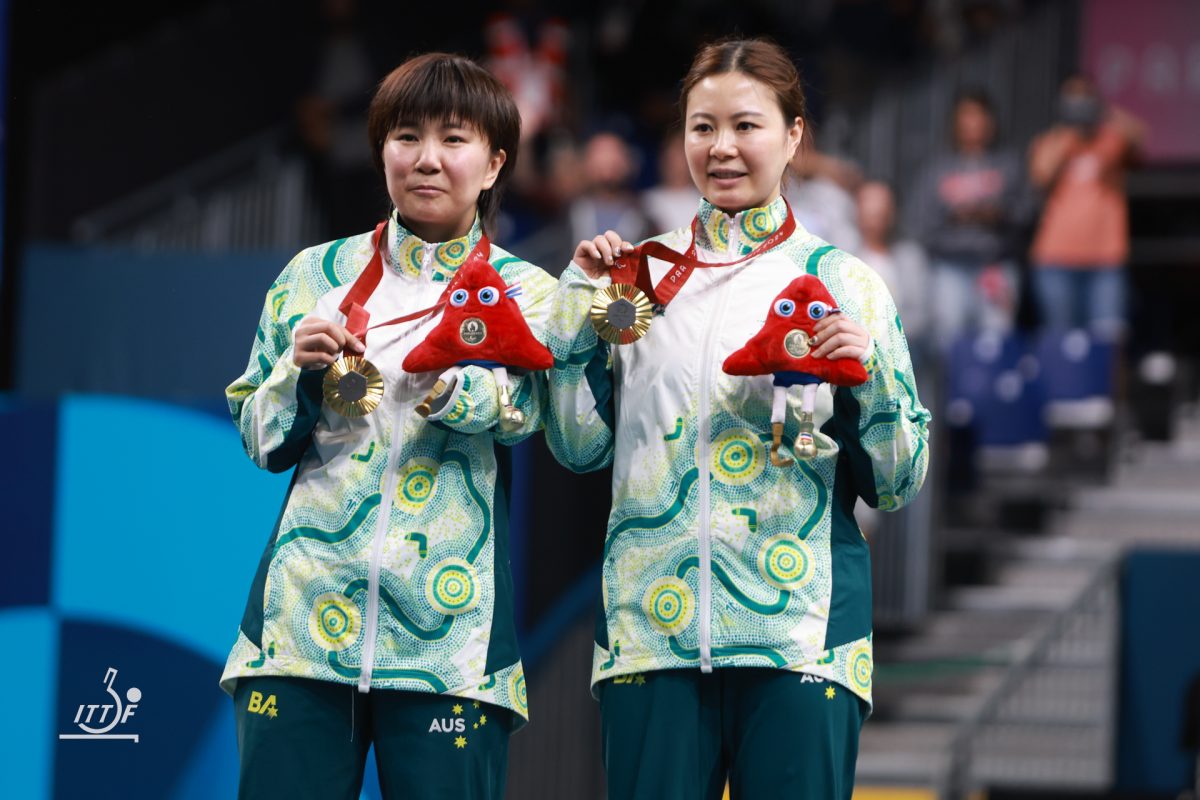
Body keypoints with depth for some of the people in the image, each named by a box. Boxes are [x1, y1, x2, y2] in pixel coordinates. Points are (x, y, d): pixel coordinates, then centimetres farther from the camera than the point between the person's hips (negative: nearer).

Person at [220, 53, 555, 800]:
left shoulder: (524, 291, 7)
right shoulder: (315, 275, 13)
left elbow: (519, 407, -13)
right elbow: (261, 440, 14)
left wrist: (446, 375, -34)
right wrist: (299, 371, -5)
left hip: (446, 626, -2)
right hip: (304, 608, 2)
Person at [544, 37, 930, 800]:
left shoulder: (840, 281, 5)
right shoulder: (643, 274, 11)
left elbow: (897, 481, 4)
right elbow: (581, 445, 6)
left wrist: (873, 376, -13)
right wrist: (580, 302, 1)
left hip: (796, 622, -1)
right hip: (654, 617, 2)